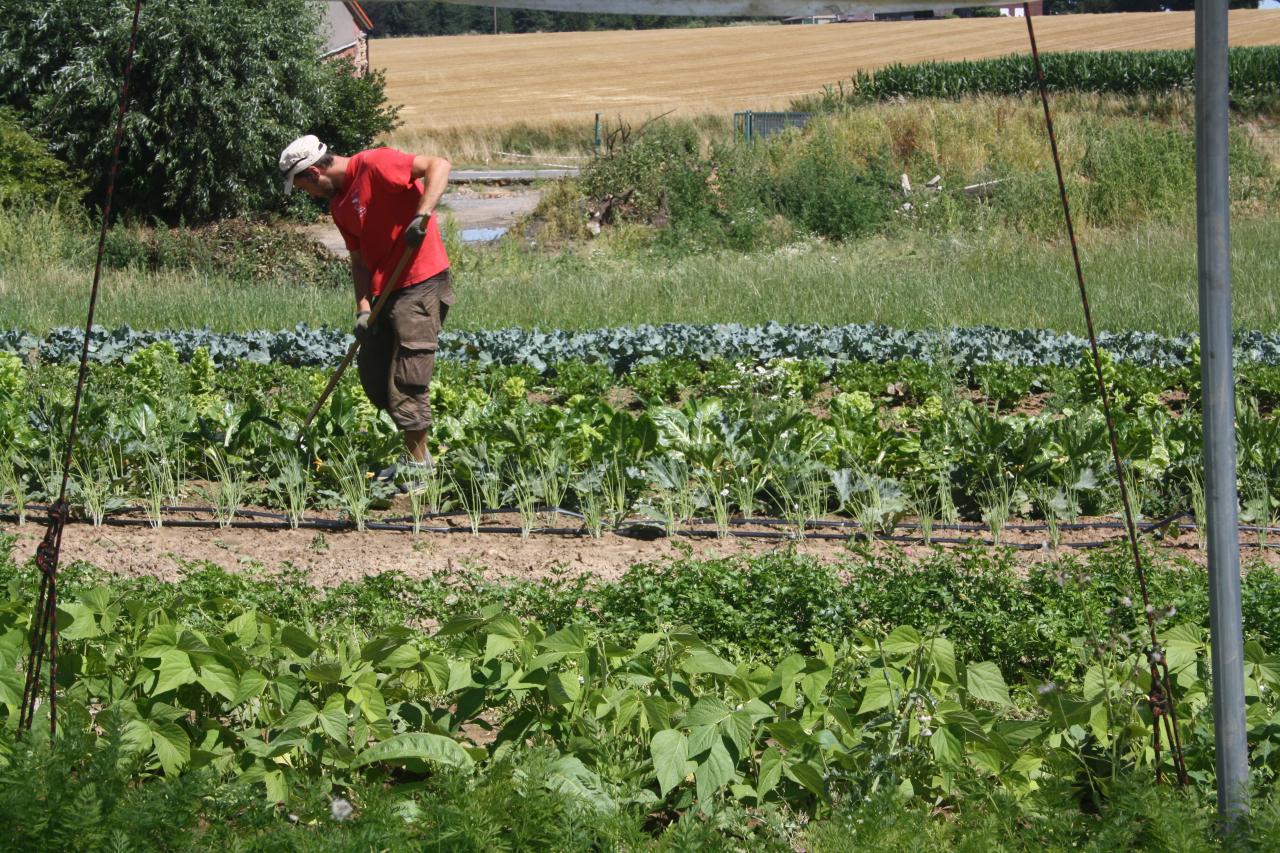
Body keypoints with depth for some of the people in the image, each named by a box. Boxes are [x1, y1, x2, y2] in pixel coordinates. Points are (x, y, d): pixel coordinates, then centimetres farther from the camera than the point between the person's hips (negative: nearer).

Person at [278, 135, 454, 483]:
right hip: (385, 291, 10)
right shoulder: (338, 204, 15)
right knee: (373, 375, 12)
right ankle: (415, 453, 21)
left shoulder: (373, 165, -11)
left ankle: (418, 464, 1)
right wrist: (363, 309, 1)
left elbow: (438, 165, -19)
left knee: (406, 380, -8)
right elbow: (360, 259, 14)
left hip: (420, 284, -10)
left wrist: (422, 215, -31)